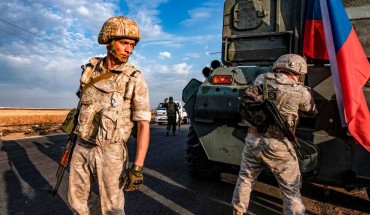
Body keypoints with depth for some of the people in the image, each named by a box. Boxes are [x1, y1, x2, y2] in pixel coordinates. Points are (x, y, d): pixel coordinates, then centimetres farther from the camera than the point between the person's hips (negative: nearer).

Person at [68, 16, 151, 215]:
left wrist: (138, 167, -20)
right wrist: (75, 136, 19)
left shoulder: (135, 80, -13)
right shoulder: (91, 69, 1)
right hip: (82, 148, 5)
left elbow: (143, 125, -15)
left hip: (110, 152, -4)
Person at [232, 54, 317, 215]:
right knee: (292, 190, 15)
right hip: (278, 146, -3)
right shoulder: (301, 92, -8)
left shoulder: (261, 80, -1)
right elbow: (312, 111, 11)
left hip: (253, 140, 4)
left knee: (245, 179, 22)